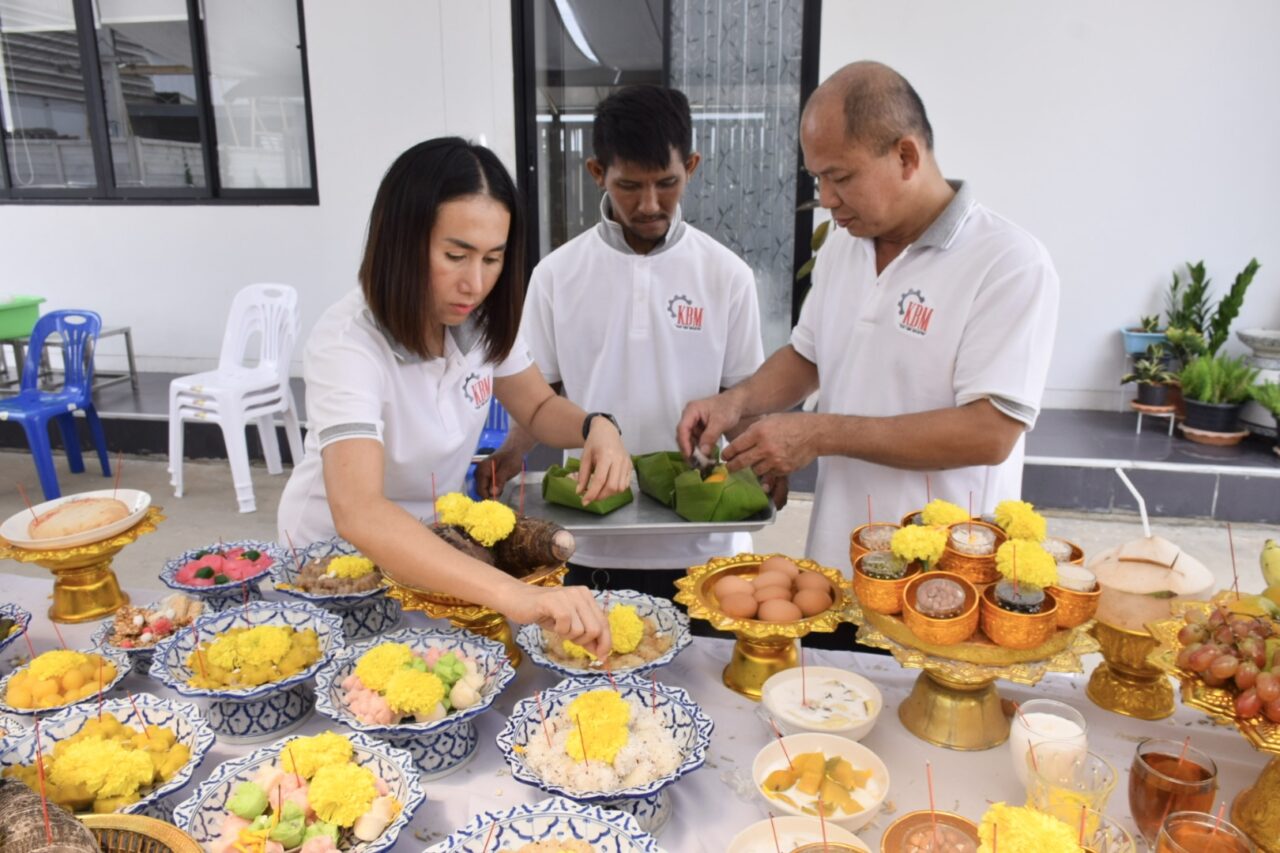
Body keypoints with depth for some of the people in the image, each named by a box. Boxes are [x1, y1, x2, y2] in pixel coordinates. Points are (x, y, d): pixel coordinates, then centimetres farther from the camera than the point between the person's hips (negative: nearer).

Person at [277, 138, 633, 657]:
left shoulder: (482, 317, -12)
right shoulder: (346, 342, -30)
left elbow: (538, 407, 3)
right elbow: (359, 514, -43)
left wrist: (595, 427, -20)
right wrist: (514, 595, -55)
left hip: (434, 541, 4)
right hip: (338, 555, -4)